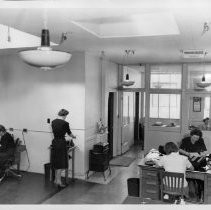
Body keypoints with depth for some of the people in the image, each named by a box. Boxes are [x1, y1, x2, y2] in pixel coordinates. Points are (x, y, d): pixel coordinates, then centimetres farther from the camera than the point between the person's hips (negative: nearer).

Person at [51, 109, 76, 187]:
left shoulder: (53, 122, 5)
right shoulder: (65, 123, -12)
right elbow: (69, 133, 3)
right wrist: (73, 136, 24)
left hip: (54, 142, 7)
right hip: (61, 143, -7)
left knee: (56, 162, 15)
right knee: (61, 162, 1)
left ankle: (56, 179, 23)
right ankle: (58, 181, 3)